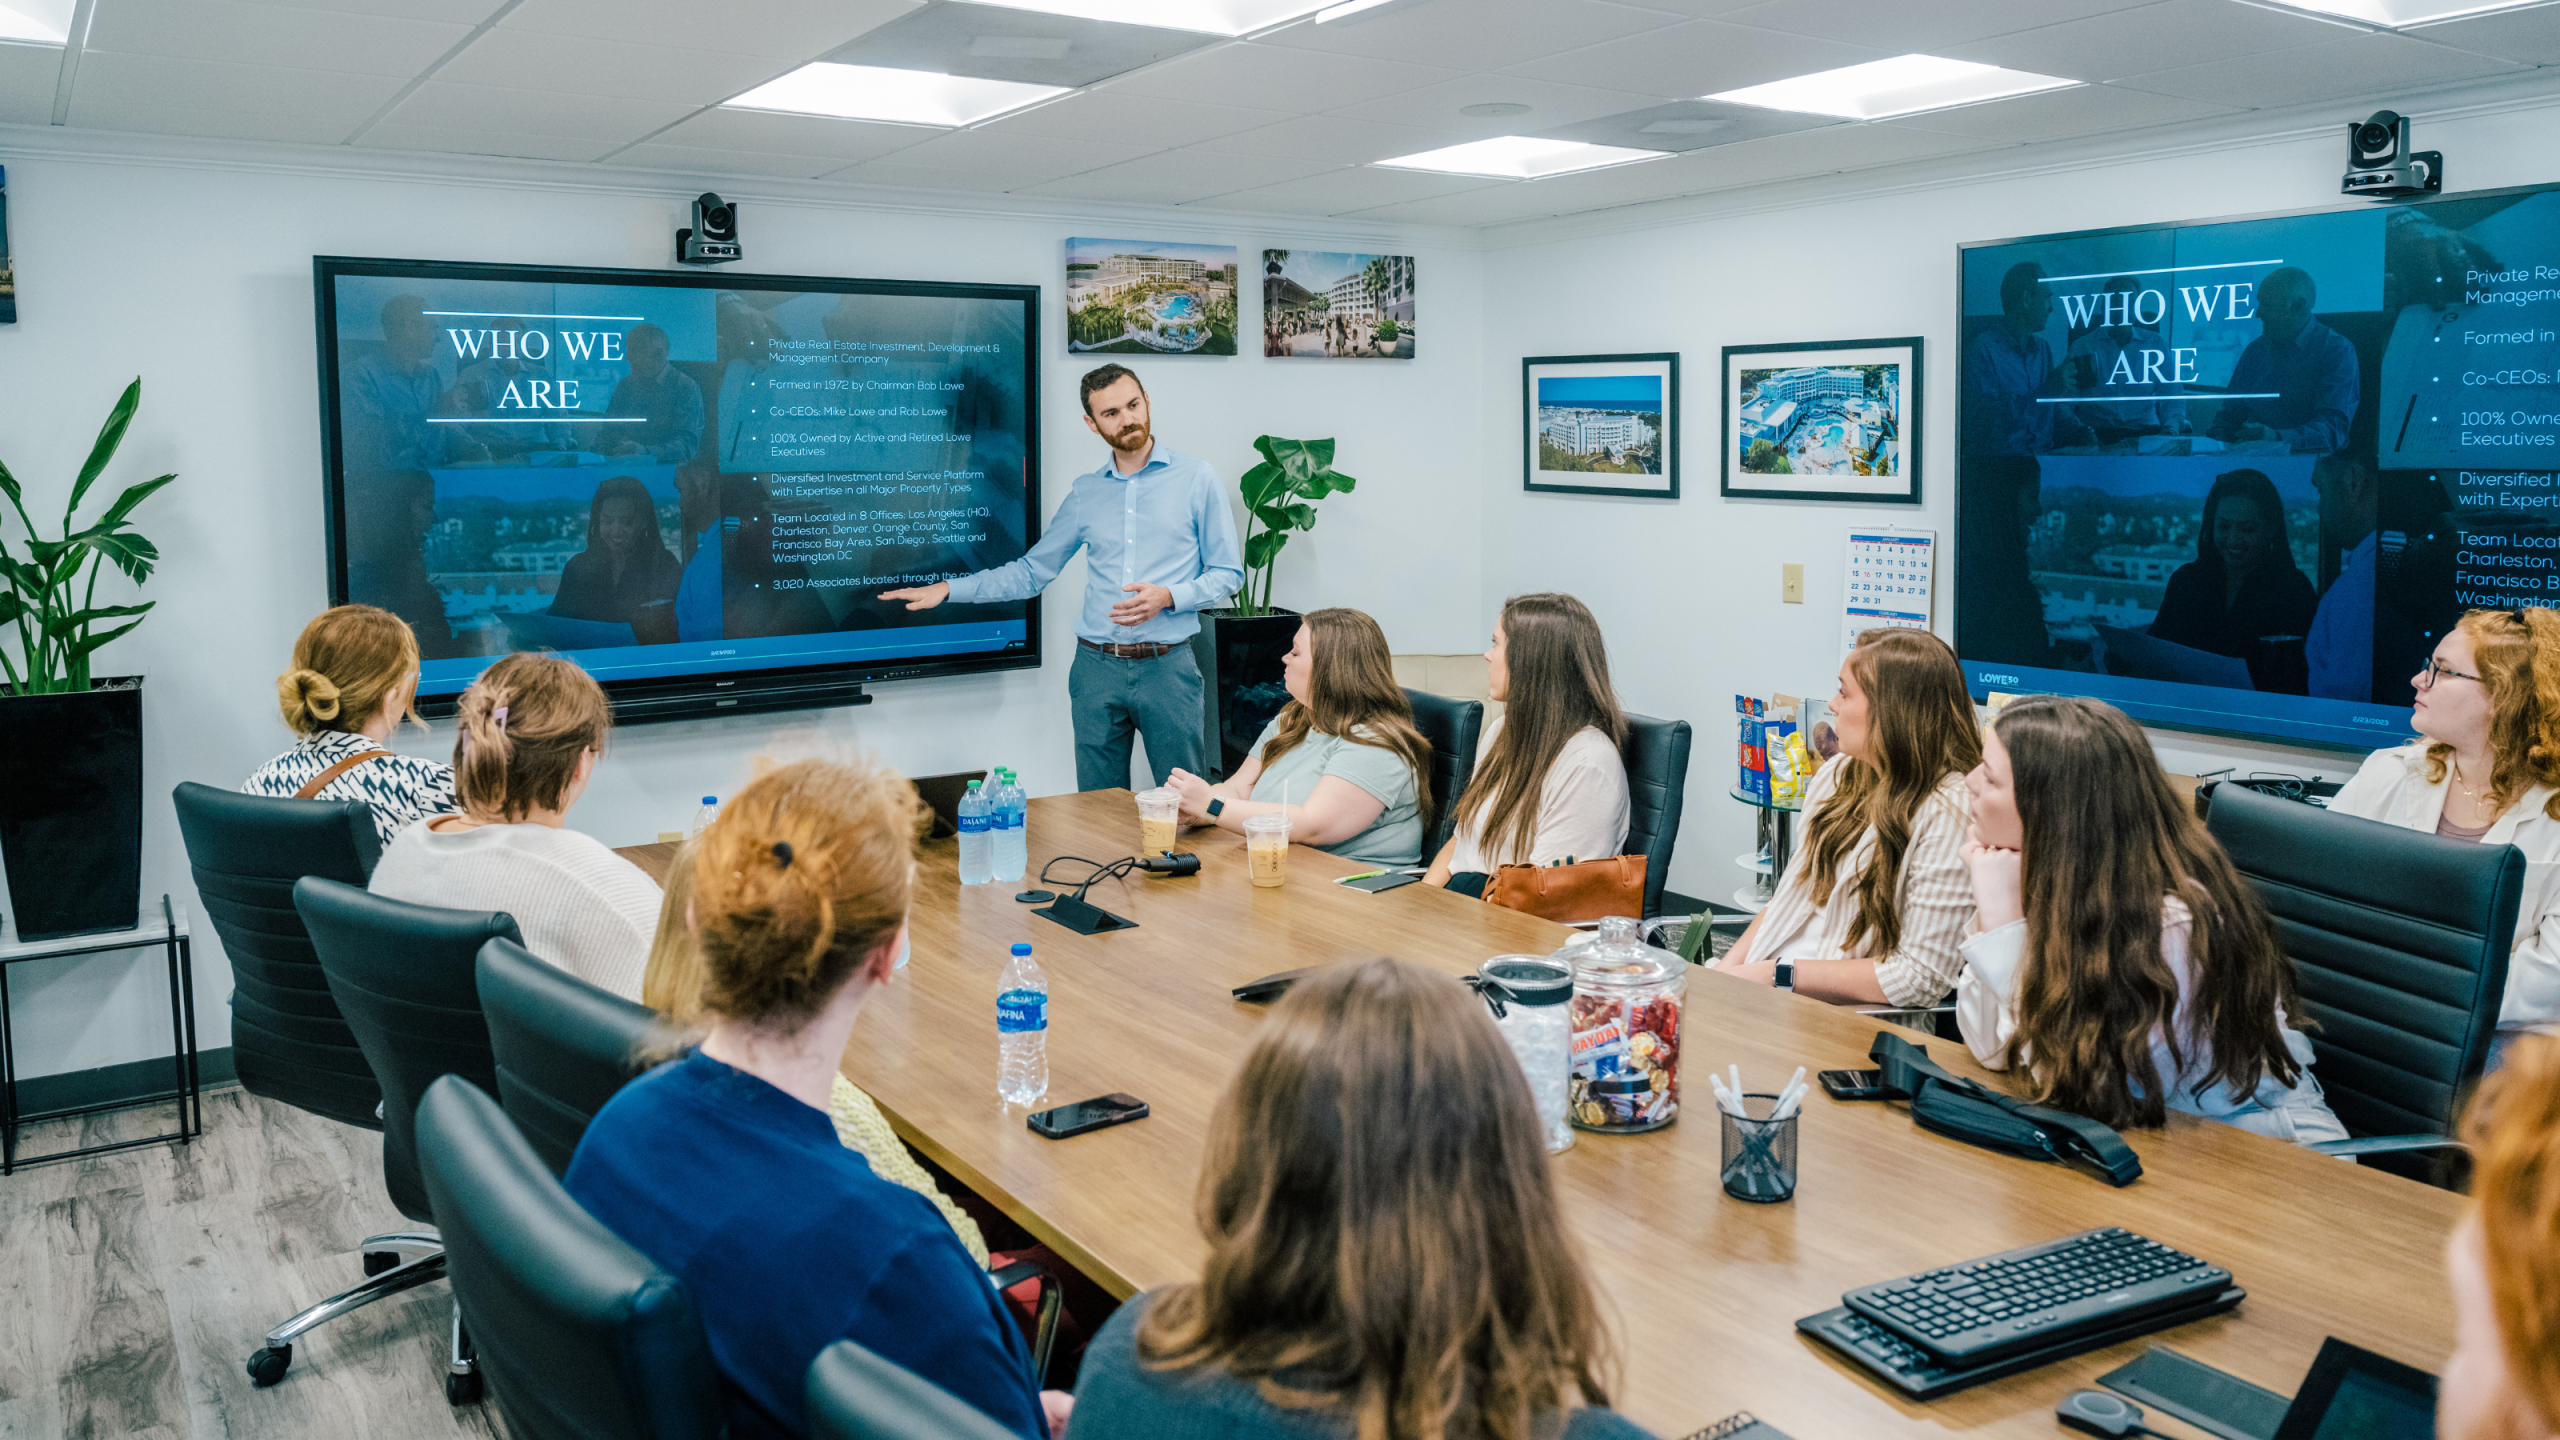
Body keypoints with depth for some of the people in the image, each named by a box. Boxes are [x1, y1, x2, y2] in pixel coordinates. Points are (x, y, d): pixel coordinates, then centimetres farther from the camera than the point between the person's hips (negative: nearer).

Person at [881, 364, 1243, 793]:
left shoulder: (1196, 479, 2)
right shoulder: (1085, 492, 12)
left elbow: (1228, 573, 2)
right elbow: (1031, 572, 16)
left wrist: (1168, 597, -15)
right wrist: (947, 589, 9)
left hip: (1167, 666, -3)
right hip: (1097, 666, 3)